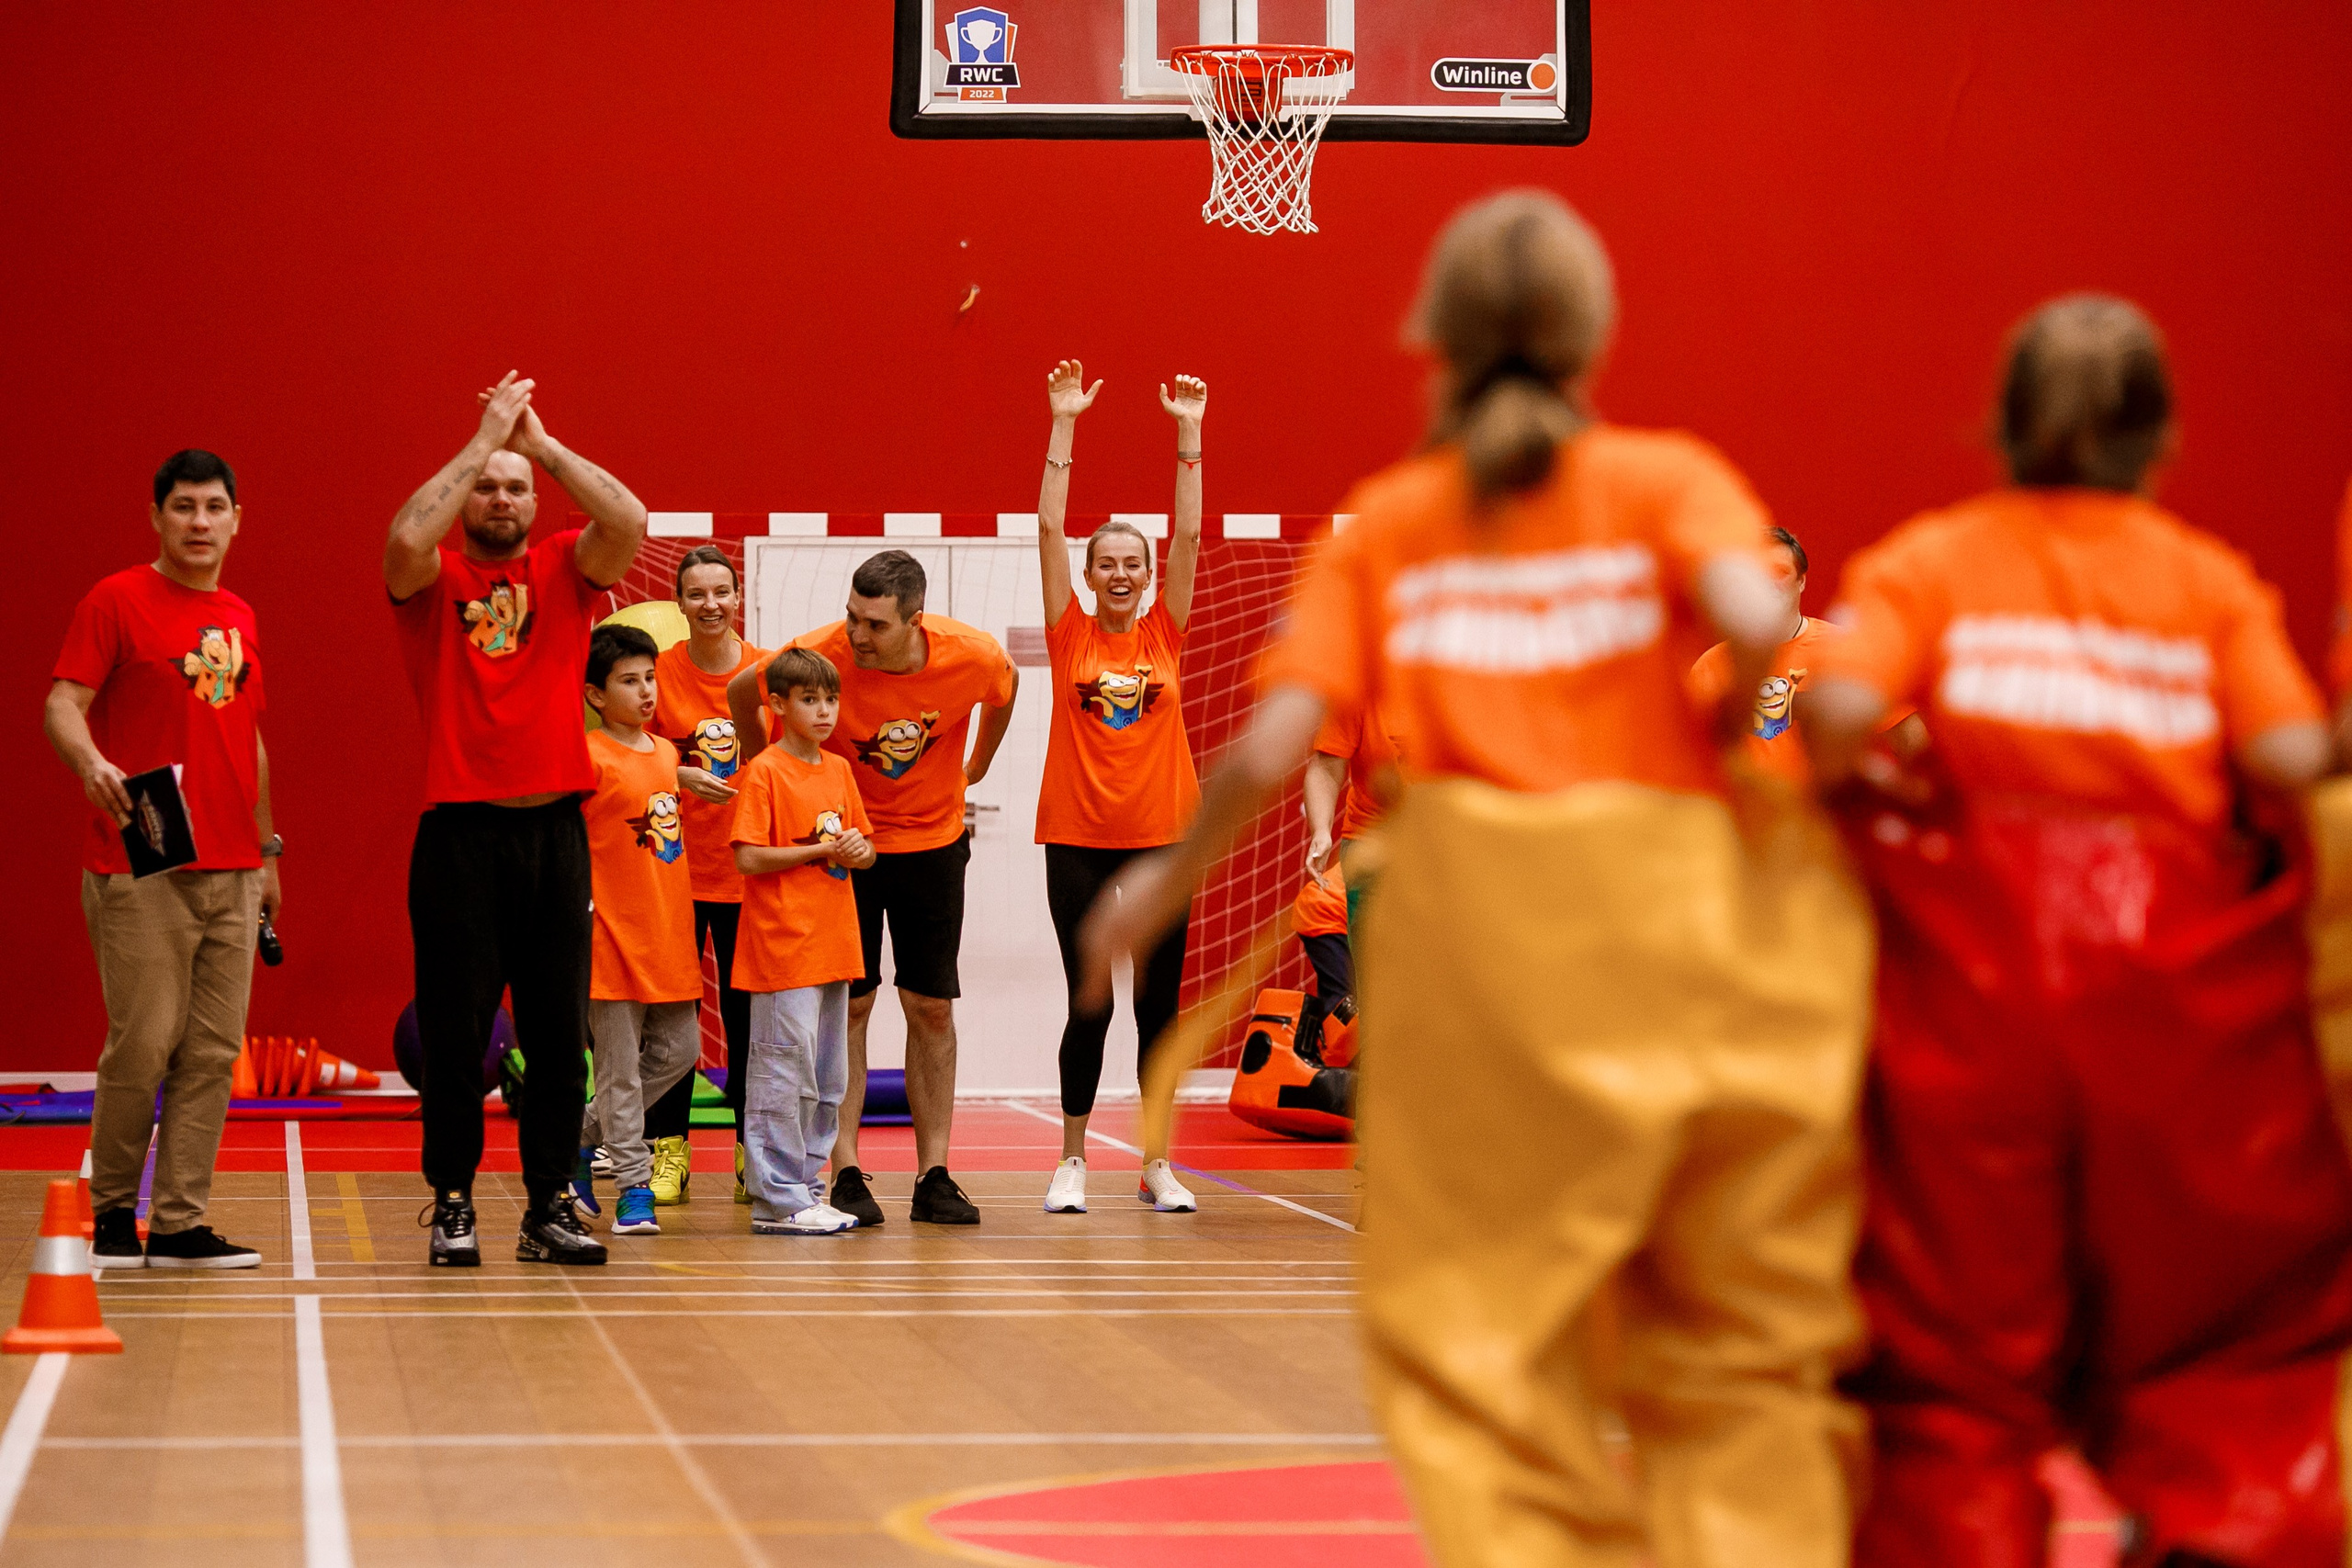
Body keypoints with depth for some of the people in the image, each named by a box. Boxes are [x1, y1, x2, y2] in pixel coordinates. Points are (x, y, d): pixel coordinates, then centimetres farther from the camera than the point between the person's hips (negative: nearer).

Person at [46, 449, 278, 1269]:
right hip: (141, 869, -6)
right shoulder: (116, 601, -1)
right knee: (143, 1043, -7)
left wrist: (267, 847, 24)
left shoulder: (239, 619, 17)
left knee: (213, 1051, 2)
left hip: (232, 872, 6)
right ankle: (111, 1210, 10)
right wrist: (91, 763, -29)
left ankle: (179, 1223, 6)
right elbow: (63, 704, -9)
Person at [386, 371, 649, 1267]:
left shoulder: (565, 571, 10)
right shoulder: (432, 579, 4)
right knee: (454, 1034, 0)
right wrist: (484, 439, -12)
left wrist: (543, 442, -5)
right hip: (460, 831, -2)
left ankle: (549, 1210, 12)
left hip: (554, 825, 2)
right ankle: (452, 1209, 8)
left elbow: (629, 523, -9)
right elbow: (406, 538, -19)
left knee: (559, 1035, 5)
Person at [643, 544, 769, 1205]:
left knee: (747, 1014, 4)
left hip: (749, 866, 1)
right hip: (676, 862, 0)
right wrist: (682, 776, -17)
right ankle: (668, 1153, 10)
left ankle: (753, 1155, 12)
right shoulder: (661, 671, -2)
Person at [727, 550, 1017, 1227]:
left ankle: (933, 1177, 8)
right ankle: (846, 1175, 1)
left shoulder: (973, 657, -21)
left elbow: (1005, 688, 7)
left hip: (933, 845, 2)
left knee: (932, 1009, 3)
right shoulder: (819, 656, -26)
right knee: (847, 1008, -2)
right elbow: (742, 693, -5)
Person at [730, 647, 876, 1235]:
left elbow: (867, 850, 19)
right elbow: (748, 858, -15)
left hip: (833, 945, 8)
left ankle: (806, 1189, 19)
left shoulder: (839, 770, 14)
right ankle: (777, 1202, -4)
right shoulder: (765, 771, -8)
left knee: (827, 1080, 11)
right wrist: (821, 851, -13)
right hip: (783, 948, -8)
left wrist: (859, 849, -3)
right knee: (785, 1075, -8)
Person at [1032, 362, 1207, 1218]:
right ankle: (1072, 1159, 12)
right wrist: (1063, 426, -8)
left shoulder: (1165, 635, 5)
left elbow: (1188, 535, -1)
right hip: (1078, 836, -2)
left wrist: (1189, 434, -7)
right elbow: (1049, 529, -4)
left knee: (1158, 1001, 6)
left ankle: (1158, 1163, 13)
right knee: (1089, 1004, 0)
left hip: (1162, 835, 2)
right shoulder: (1071, 634, 2)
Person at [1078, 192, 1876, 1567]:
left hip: (1475, 922, 0)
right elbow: (1754, 620, -15)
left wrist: (1164, 886, 16)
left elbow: (1271, 751, 1)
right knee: (1744, 1345, 9)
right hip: (1689, 900, 0)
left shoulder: (1384, 525, 9)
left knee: (1482, 1335, 6)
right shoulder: (1666, 478, 6)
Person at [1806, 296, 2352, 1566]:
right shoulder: (2214, 578, 6)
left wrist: (1815, 796, 6)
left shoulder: (1928, 560, 5)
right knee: (2218, 1326, 13)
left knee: (1958, 1341, 8)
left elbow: (1842, 705, -13)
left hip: (1971, 961, 0)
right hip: (2179, 980, 0)